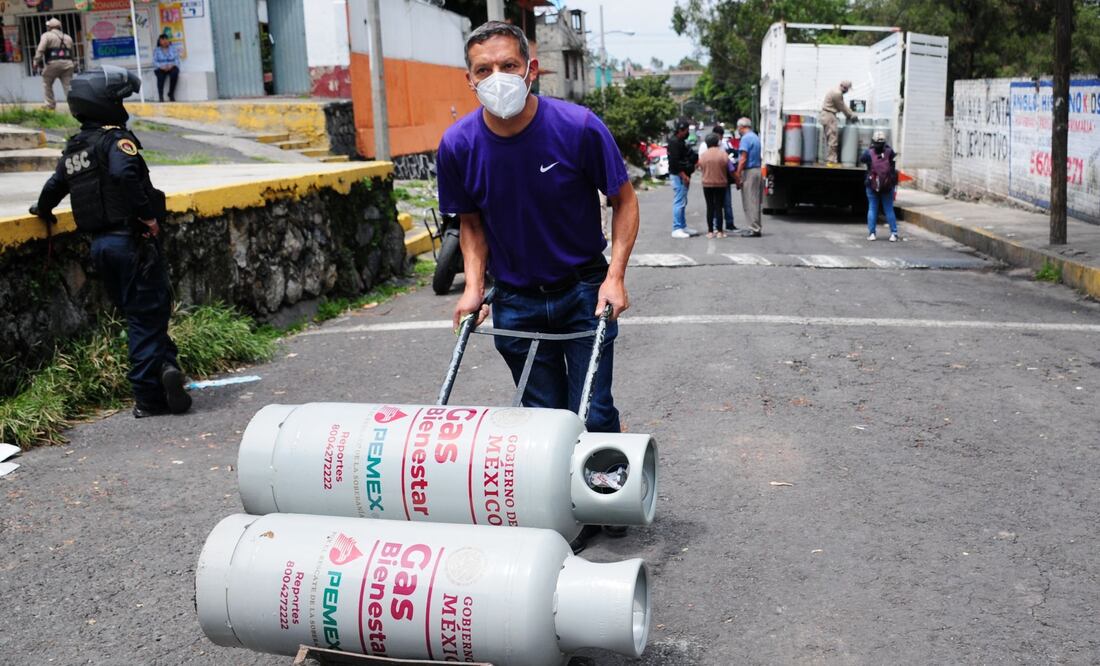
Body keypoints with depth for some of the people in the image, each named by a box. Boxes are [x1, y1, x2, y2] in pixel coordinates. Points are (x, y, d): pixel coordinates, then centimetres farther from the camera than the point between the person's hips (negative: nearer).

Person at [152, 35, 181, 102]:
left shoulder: (173, 48, 11)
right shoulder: (156, 50, 9)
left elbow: (177, 60, 4)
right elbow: (154, 62, 1)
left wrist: (171, 65, -16)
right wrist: (162, 66, -18)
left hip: (172, 68, 1)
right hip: (161, 69, 0)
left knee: (174, 73, -35)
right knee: (160, 76, -35)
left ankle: (171, 94, -23)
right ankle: (161, 96, -41)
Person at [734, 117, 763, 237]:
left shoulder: (746, 138, -11)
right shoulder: (756, 137, 17)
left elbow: (743, 159, -17)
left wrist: (738, 176, -16)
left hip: (749, 172, -9)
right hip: (758, 169, 9)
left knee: (749, 201, -5)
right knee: (755, 201, 14)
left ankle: (754, 229, -6)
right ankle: (756, 227, 18)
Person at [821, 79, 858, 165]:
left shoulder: (837, 92, 16)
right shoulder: (837, 94, -17)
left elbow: (843, 106, 19)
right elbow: (842, 108, -11)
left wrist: (852, 115, 15)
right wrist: (852, 116, 1)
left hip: (827, 116, 11)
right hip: (829, 116, -11)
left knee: (831, 139, 12)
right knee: (833, 139, -9)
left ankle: (830, 159, 14)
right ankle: (831, 160, -9)